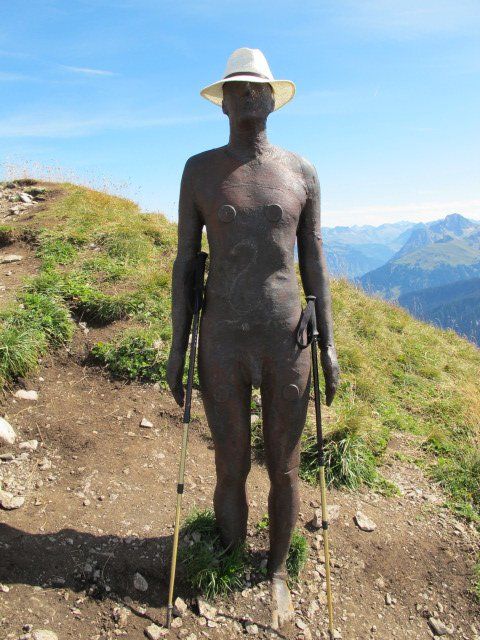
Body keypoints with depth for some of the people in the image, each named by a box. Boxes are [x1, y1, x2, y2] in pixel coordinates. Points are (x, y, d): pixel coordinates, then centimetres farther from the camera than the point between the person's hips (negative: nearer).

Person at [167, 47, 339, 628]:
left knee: (283, 468, 12)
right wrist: (177, 347, 0)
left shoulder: (301, 172, 6)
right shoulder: (200, 170, 3)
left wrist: (328, 343, 4)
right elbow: (184, 262, 3)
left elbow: (313, 261, 7)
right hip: (221, 342, -1)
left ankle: (277, 571, 37)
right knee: (230, 469, 10)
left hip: (288, 340, 1)